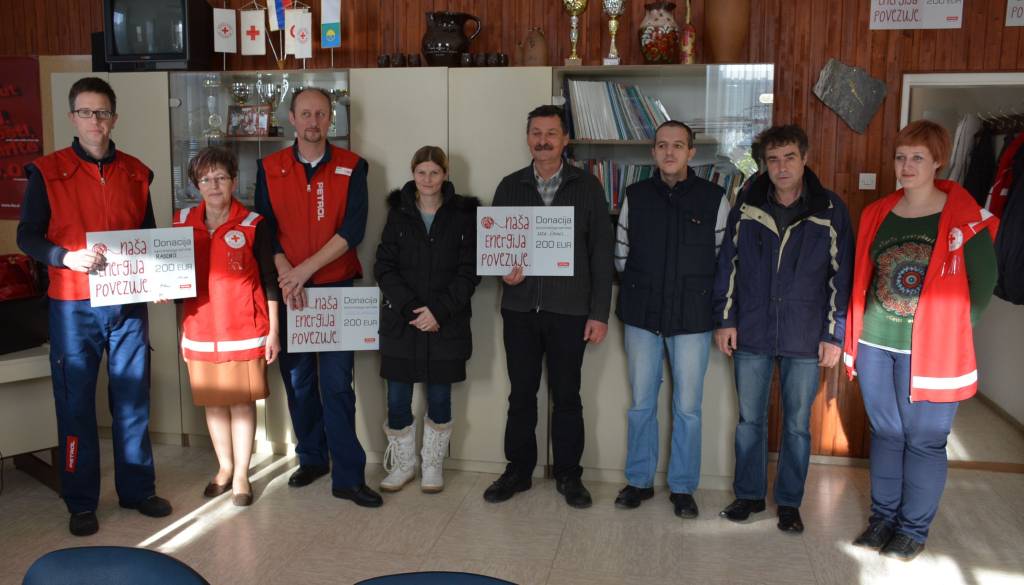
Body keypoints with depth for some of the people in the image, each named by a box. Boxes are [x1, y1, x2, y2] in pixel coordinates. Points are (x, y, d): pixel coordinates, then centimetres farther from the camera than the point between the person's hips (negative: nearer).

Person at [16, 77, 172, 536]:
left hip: (129, 303, 3)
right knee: (75, 402, 5)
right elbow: (27, 236, -3)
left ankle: (137, 489, 24)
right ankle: (80, 502, 18)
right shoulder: (48, 172, -2)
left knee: (133, 398, 9)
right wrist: (67, 257, -21)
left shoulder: (136, 172, 8)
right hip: (73, 306, -3)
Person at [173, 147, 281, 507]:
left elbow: (270, 281, -4)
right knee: (212, 401, 13)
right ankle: (225, 467, 31)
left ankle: (241, 476, 16)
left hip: (244, 330, -3)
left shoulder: (253, 225, -5)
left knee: (242, 401, 3)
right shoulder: (183, 222, 5)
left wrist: (273, 331, -5)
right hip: (201, 328, 4)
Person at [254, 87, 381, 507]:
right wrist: (285, 275, -13)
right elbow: (265, 229, 2)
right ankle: (311, 459, 27)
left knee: (337, 384, -5)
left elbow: (353, 230, -9)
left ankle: (348, 476, 2)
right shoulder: (270, 169, 6)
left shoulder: (351, 167, 0)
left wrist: (306, 269, -15)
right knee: (297, 380, 10)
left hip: (337, 289, -2)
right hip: (287, 291, 2)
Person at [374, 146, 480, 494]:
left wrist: (438, 310, -13)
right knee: (397, 399, 3)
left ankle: (433, 465, 24)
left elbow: (469, 271, -3)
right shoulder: (398, 212, 6)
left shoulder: (463, 214, 2)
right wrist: (411, 308, -12)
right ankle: (402, 464, 22)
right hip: (400, 322, 1)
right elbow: (384, 266, 0)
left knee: (439, 399, 7)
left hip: (446, 324, -1)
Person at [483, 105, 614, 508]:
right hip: (520, 307, 2)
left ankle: (568, 475, 22)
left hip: (569, 309, -2)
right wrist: (504, 271, -10)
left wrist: (599, 312, -5)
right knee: (521, 394, 9)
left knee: (567, 396, 7)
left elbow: (601, 251, 0)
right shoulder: (510, 187, 8)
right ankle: (518, 471, 24)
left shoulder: (586, 187, 1)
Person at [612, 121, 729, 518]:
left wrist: (693, 290, 4)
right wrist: (641, 287, 10)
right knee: (641, 403, 9)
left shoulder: (714, 198, -2)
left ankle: (683, 487, 19)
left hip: (692, 319, -1)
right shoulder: (635, 196, 4)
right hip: (642, 316, 2)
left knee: (687, 408, 5)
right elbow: (621, 253, 11)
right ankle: (639, 481, 24)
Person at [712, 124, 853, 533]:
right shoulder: (746, 206, 1)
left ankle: (789, 501, 25)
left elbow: (841, 276, -1)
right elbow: (727, 265, 6)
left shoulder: (830, 210, -4)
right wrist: (724, 319, 2)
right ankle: (749, 494, 27)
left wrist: (834, 334, -4)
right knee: (750, 419, 11)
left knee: (797, 425, 10)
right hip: (751, 335, 2)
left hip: (805, 340, -1)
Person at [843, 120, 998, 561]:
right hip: (875, 342, 4)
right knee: (885, 433, 16)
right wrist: (855, 331, 8)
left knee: (924, 440, 6)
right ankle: (883, 517, 31)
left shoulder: (964, 218, -8)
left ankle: (914, 529, 23)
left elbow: (982, 285, -2)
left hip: (929, 348, -4)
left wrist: (949, 329, -3)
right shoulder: (877, 215, 6)